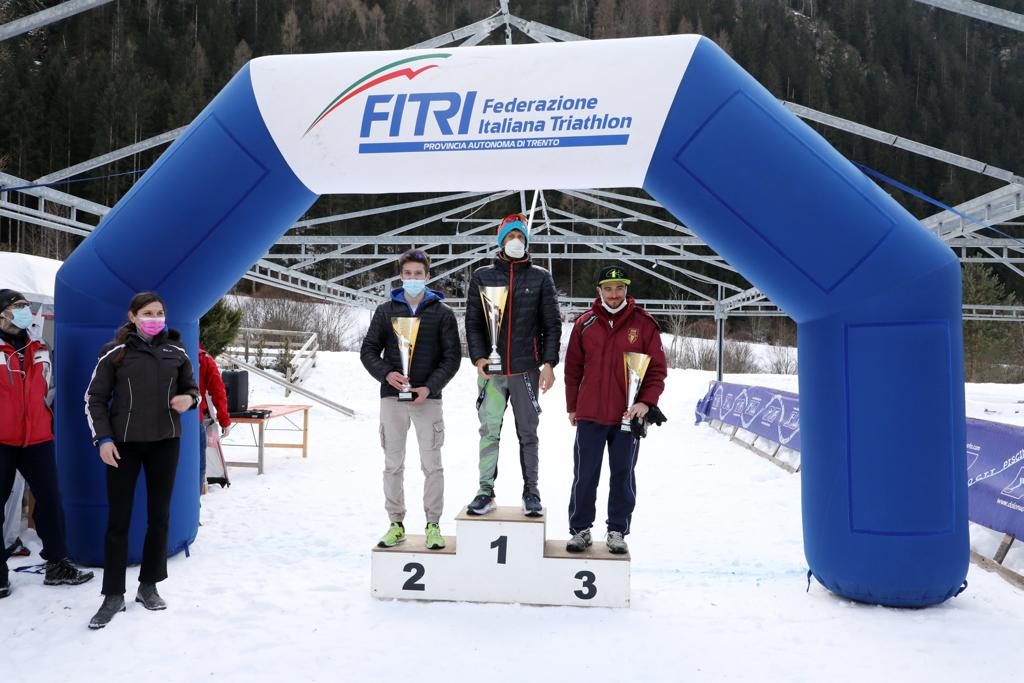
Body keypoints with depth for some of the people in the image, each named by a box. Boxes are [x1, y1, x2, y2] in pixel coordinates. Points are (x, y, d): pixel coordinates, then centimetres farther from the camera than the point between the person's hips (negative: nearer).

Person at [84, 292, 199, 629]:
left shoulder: (176, 351, 3)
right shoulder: (114, 352, -4)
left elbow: (191, 388, 14)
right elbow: (95, 398, 0)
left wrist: (189, 399, -10)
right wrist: (103, 439, -9)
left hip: (165, 441, 2)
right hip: (124, 443, -2)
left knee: (159, 515, 8)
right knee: (118, 519, 1)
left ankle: (149, 586, 23)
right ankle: (113, 595, 12)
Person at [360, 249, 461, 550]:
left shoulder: (442, 312, 3)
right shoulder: (386, 310, 8)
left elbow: (452, 356, 0)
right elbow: (368, 350, 7)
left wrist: (429, 387, -12)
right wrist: (386, 373, -12)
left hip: (428, 398, -2)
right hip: (392, 397, 2)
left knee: (432, 465, 1)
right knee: (393, 464, 8)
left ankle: (433, 524, 13)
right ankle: (396, 523, 19)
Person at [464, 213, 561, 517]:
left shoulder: (540, 278, 6)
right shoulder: (482, 277, 7)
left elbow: (552, 324, 4)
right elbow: (473, 322, 6)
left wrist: (549, 363, -5)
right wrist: (478, 357, -7)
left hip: (526, 369, 0)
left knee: (528, 433, 7)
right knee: (489, 432, 3)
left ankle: (531, 491, 17)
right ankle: (486, 491, 11)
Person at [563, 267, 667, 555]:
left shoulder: (644, 323, -2)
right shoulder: (585, 323, 2)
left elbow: (657, 367, -2)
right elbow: (573, 367, 8)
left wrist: (646, 402, -14)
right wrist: (572, 406, 8)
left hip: (628, 415, -1)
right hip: (590, 414, 1)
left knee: (623, 476, 10)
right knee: (584, 476, 6)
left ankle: (618, 532, 22)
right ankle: (580, 529, 19)